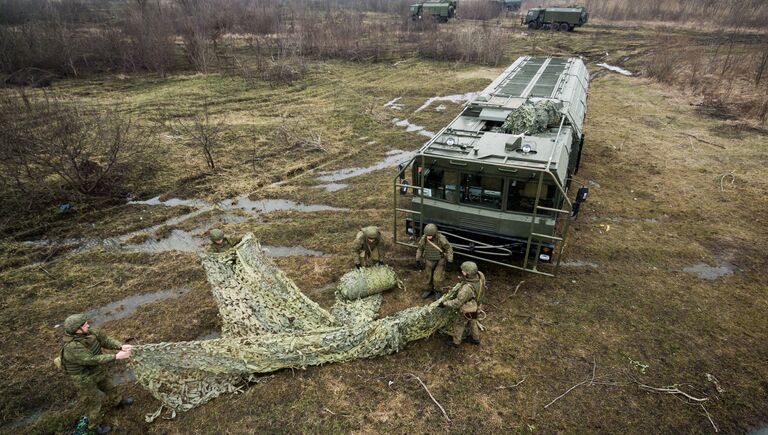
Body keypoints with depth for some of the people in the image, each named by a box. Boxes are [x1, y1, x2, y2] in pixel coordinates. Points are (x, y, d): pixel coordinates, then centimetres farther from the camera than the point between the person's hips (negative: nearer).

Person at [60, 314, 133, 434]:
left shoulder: (88, 332, -19)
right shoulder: (72, 347, -39)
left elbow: (104, 339, -14)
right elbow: (93, 360, -39)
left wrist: (121, 346, -28)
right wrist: (116, 356, -38)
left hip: (97, 370, 7)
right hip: (85, 377, -7)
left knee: (106, 386, 29)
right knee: (93, 401, 14)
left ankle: (117, 401, 57)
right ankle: (94, 425, 38)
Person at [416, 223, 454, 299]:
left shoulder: (441, 239, -28)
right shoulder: (424, 238, -19)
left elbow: (449, 248, -14)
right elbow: (420, 248, -1)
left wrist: (450, 260, -13)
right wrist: (418, 259, 6)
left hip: (439, 261, -3)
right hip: (428, 261, 3)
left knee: (438, 278, -1)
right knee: (428, 277, 14)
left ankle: (436, 291, 27)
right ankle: (429, 290, 38)